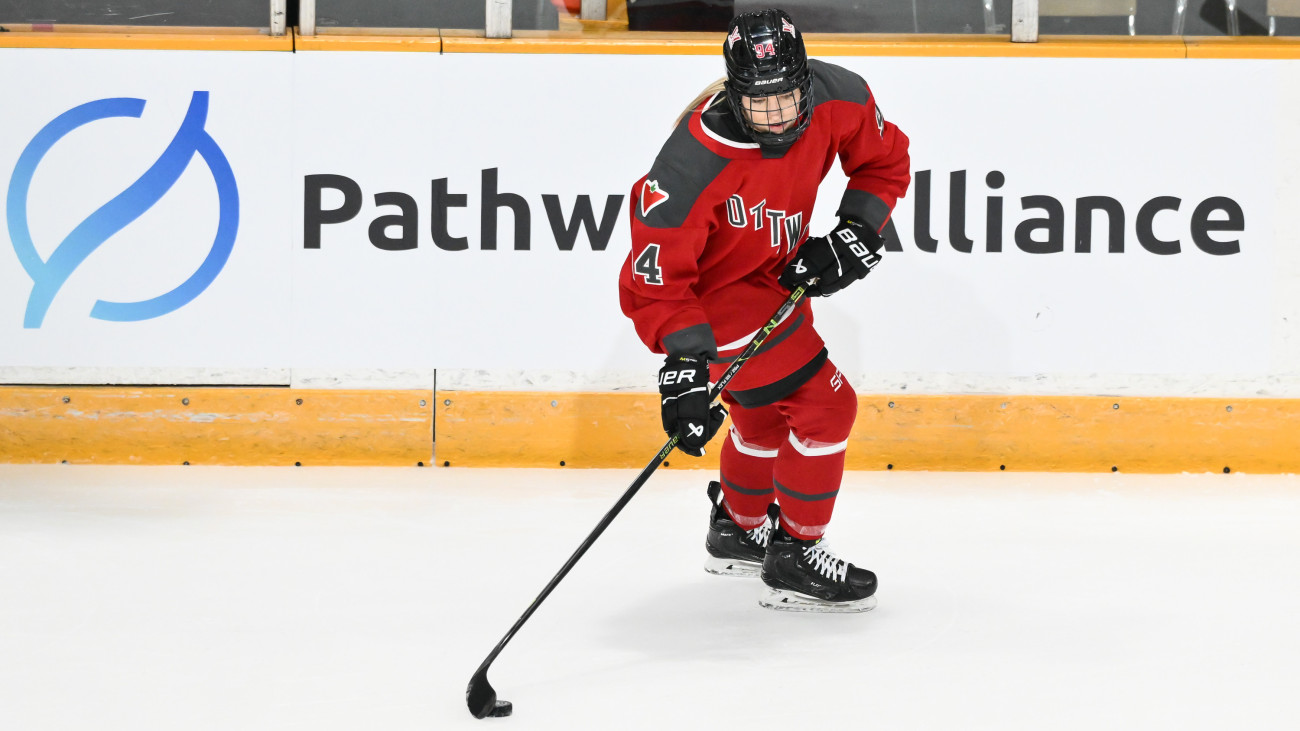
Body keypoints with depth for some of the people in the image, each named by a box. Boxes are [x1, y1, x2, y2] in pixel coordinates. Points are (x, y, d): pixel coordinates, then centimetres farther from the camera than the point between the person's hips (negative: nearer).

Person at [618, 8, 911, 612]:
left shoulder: (838, 98, -20)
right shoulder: (697, 160, -37)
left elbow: (886, 160, 1)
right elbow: (658, 275, -31)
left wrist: (855, 234, -11)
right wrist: (685, 365, -36)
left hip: (772, 269, 8)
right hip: (710, 292, -8)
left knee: (769, 408, 26)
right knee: (823, 403, -11)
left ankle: (738, 529, 50)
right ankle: (793, 560, 3)